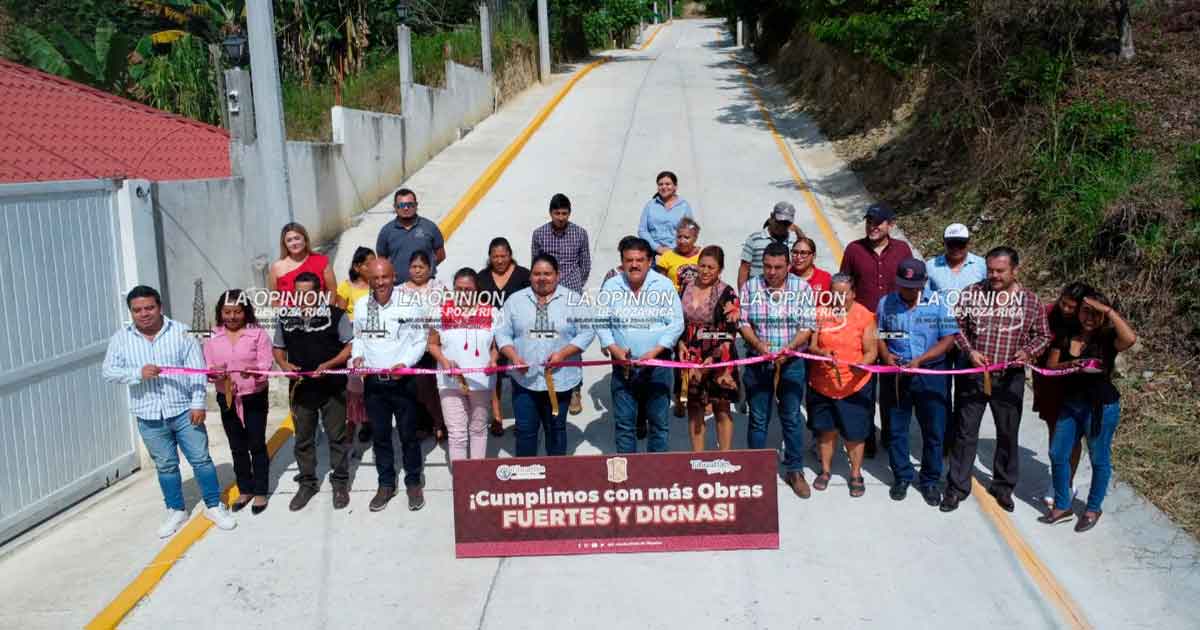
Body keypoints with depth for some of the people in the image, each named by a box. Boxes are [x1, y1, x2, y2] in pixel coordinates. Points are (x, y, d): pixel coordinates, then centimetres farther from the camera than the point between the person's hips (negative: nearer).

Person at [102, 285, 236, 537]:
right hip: (150, 416, 2)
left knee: (201, 459, 6)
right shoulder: (121, 338, 0)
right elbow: (108, 371, -5)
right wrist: (138, 373, -21)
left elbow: (197, 370, -7)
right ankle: (175, 511, 30)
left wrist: (198, 404, -12)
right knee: (165, 466, 14)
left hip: (184, 411, -2)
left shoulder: (180, 332, -5)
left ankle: (214, 506, 21)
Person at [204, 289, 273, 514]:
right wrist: (214, 373, -20)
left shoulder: (258, 334, -8)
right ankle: (245, 490, 26)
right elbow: (207, 368, 2)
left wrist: (252, 370, -33)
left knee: (257, 445, 5)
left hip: (254, 397, -3)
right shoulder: (213, 337, 3)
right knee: (237, 447, 13)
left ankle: (260, 492, 15)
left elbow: (266, 365, -13)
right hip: (226, 399, 4)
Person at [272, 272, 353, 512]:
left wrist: (329, 364, -20)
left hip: (332, 387, -3)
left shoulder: (335, 315, -8)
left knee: (337, 436, 7)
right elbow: (278, 348, 14)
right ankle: (307, 483, 27)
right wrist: (284, 365, -6)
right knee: (303, 439, 13)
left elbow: (351, 346, -7)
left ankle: (340, 482, 21)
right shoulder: (286, 318, 4)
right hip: (301, 388, 4)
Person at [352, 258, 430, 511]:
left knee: (408, 434, 6)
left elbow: (420, 340, -5)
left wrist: (405, 363, -18)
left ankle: (413, 483, 22)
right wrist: (357, 355, -2)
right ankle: (386, 484, 27)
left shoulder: (410, 303, -9)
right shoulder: (361, 305, 3)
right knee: (379, 435, 13)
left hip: (403, 379, -3)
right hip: (373, 380, 4)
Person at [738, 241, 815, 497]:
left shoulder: (802, 288, -1)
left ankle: (795, 471, 20)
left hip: (791, 363, -1)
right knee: (758, 419, 8)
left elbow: (807, 326, -5)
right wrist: (759, 345, -18)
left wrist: (788, 348, -20)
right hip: (758, 362, 1)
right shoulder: (750, 287, 2)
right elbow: (743, 322, 0)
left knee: (792, 418, 7)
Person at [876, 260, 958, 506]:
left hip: (931, 375, -1)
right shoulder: (886, 303, 2)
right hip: (895, 375, 2)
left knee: (934, 431, 6)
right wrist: (886, 355, -10)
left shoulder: (937, 303, -5)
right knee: (896, 430, 10)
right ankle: (902, 477, 27)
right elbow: (879, 335, 11)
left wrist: (919, 360, -17)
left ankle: (930, 481, 21)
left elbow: (948, 338, -8)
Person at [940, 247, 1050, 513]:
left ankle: (1003, 487, 31)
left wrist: (1029, 351, -12)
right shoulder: (972, 293, -4)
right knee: (966, 432, 7)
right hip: (974, 373, -1)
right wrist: (969, 350, -11)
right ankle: (957, 487, 18)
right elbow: (958, 326, 3)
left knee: (1008, 434, 13)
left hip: (1010, 378, 1)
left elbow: (1043, 336, 7)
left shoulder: (1030, 300, -2)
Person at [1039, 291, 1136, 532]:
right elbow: (1050, 367, 3)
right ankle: (1062, 506, 25)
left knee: (1099, 459, 10)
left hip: (1101, 408, -5)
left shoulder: (1107, 339, -11)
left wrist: (1107, 310, -29)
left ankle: (1093, 509, 28)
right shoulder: (1066, 338, 2)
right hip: (1070, 405, 5)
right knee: (1058, 454, 9)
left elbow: (1130, 338, -33)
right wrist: (1070, 365, -18)